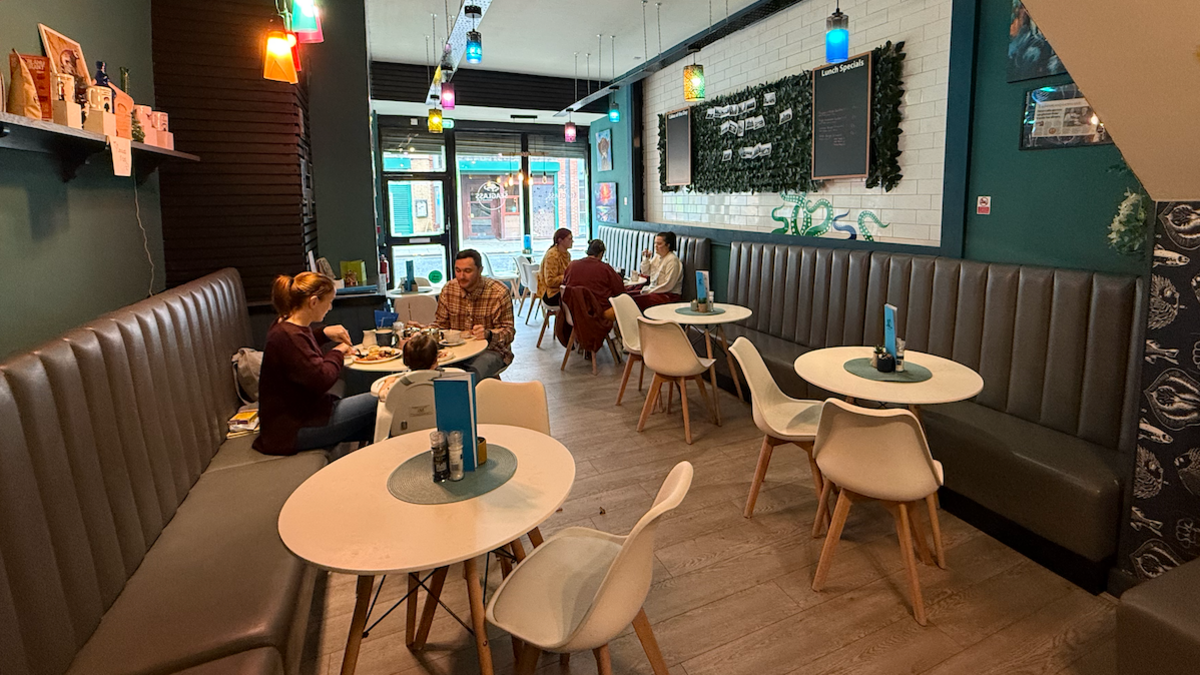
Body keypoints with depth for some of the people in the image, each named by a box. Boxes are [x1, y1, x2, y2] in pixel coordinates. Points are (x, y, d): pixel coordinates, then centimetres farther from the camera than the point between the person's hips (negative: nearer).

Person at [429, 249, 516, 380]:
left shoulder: (500, 292, -11)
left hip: (490, 350, -4)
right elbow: (440, 324, 14)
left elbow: (509, 331, -10)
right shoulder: (448, 290, 3)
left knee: (473, 374, -35)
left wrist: (488, 334, -30)